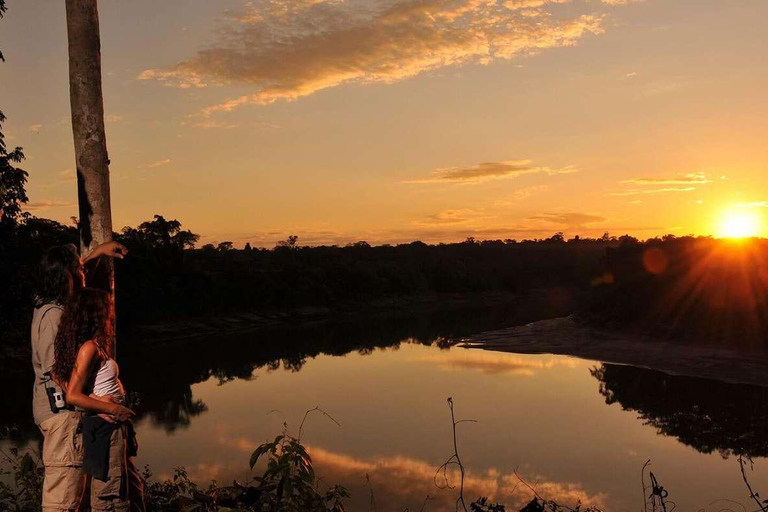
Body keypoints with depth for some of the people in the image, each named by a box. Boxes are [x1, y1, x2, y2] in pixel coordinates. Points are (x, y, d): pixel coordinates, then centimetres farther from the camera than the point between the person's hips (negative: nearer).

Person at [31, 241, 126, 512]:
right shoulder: (54, 315, -20)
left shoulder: (45, 304, 9)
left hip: (56, 406, 10)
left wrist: (97, 252, 34)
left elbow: (67, 274, 32)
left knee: (72, 486, 19)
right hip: (61, 409, -10)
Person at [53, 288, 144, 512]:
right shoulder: (89, 348, -15)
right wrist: (112, 408, -16)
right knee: (109, 493, -1)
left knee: (132, 488, 15)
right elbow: (72, 396, -19)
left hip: (114, 427, 10)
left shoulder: (97, 346, 11)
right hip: (104, 426, -10)